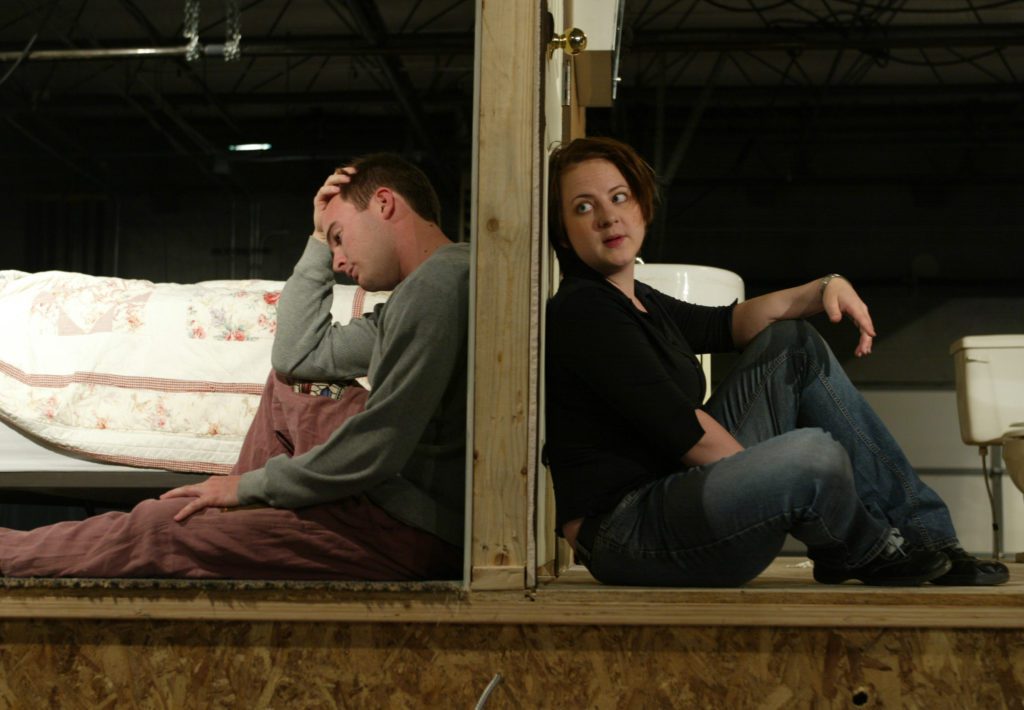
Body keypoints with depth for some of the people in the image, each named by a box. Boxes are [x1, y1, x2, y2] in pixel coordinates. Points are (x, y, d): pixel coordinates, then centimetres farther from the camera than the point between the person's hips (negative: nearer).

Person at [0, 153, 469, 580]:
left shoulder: (439, 280, -18)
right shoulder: (422, 290, 15)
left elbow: (378, 450, -22)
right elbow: (298, 356, 21)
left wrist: (251, 484, -9)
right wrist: (319, 240, 14)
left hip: (414, 525, -10)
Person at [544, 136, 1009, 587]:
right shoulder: (580, 313, -15)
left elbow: (726, 324, 18)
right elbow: (679, 427, -19)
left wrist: (825, 288, 3)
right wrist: (774, 480, -14)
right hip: (626, 535, -11)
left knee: (792, 343, 13)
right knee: (814, 451, -33)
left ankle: (924, 533, 9)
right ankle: (866, 554, 5)